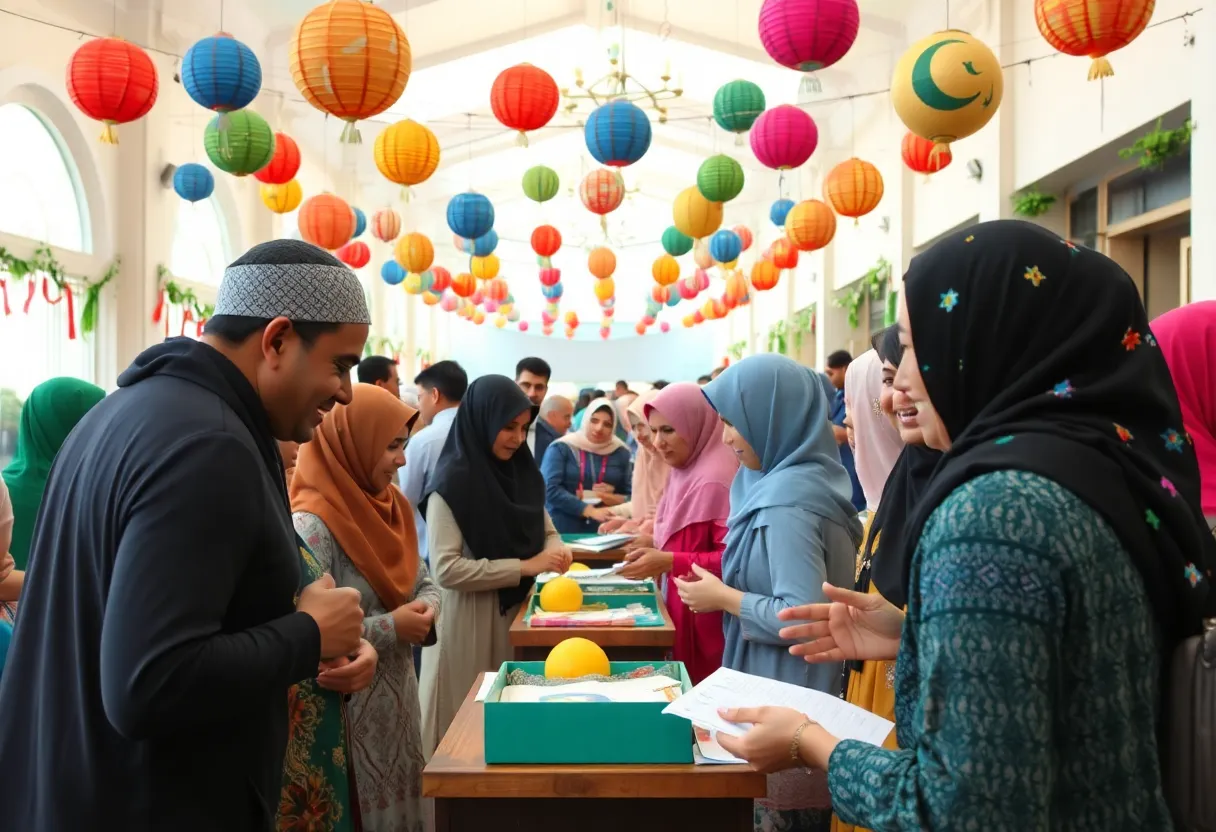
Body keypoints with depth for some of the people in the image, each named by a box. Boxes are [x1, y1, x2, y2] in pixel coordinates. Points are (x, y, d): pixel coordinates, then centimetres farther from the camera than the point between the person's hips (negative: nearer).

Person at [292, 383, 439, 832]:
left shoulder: (390, 507, 5)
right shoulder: (313, 524, -20)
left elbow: (424, 581, 14)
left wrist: (424, 608, -8)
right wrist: (390, 627, -21)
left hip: (397, 699, 8)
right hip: (345, 708, -8)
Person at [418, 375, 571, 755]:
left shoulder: (522, 473, 5)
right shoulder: (452, 484, -15)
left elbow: (546, 530, 17)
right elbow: (447, 570, -20)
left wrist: (555, 551, -7)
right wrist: (523, 567, -21)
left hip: (516, 611, 6)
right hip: (470, 621, -6)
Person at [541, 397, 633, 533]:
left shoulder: (620, 453, 6)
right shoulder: (561, 448, -3)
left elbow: (631, 497, 9)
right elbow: (549, 489, -13)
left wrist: (611, 498, -11)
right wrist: (590, 511, -18)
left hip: (604, 533, 2)